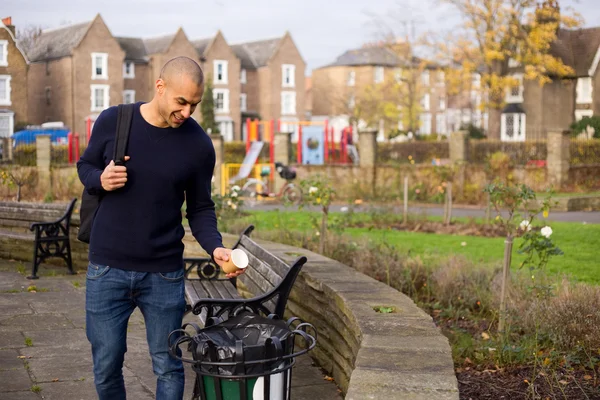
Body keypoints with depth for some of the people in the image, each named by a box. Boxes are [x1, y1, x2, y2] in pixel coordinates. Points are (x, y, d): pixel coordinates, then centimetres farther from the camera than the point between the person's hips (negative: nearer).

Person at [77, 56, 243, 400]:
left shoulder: (198, 144, -4)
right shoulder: (112, 122, -4)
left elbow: (200, 208, 3)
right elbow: (85, 166, 11)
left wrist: (215, 246, -15)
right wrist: (100, 180, -12)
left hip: (164, 274, 0)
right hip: (107, 269, 0)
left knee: (168, 367, 6)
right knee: (107, 366, 8)